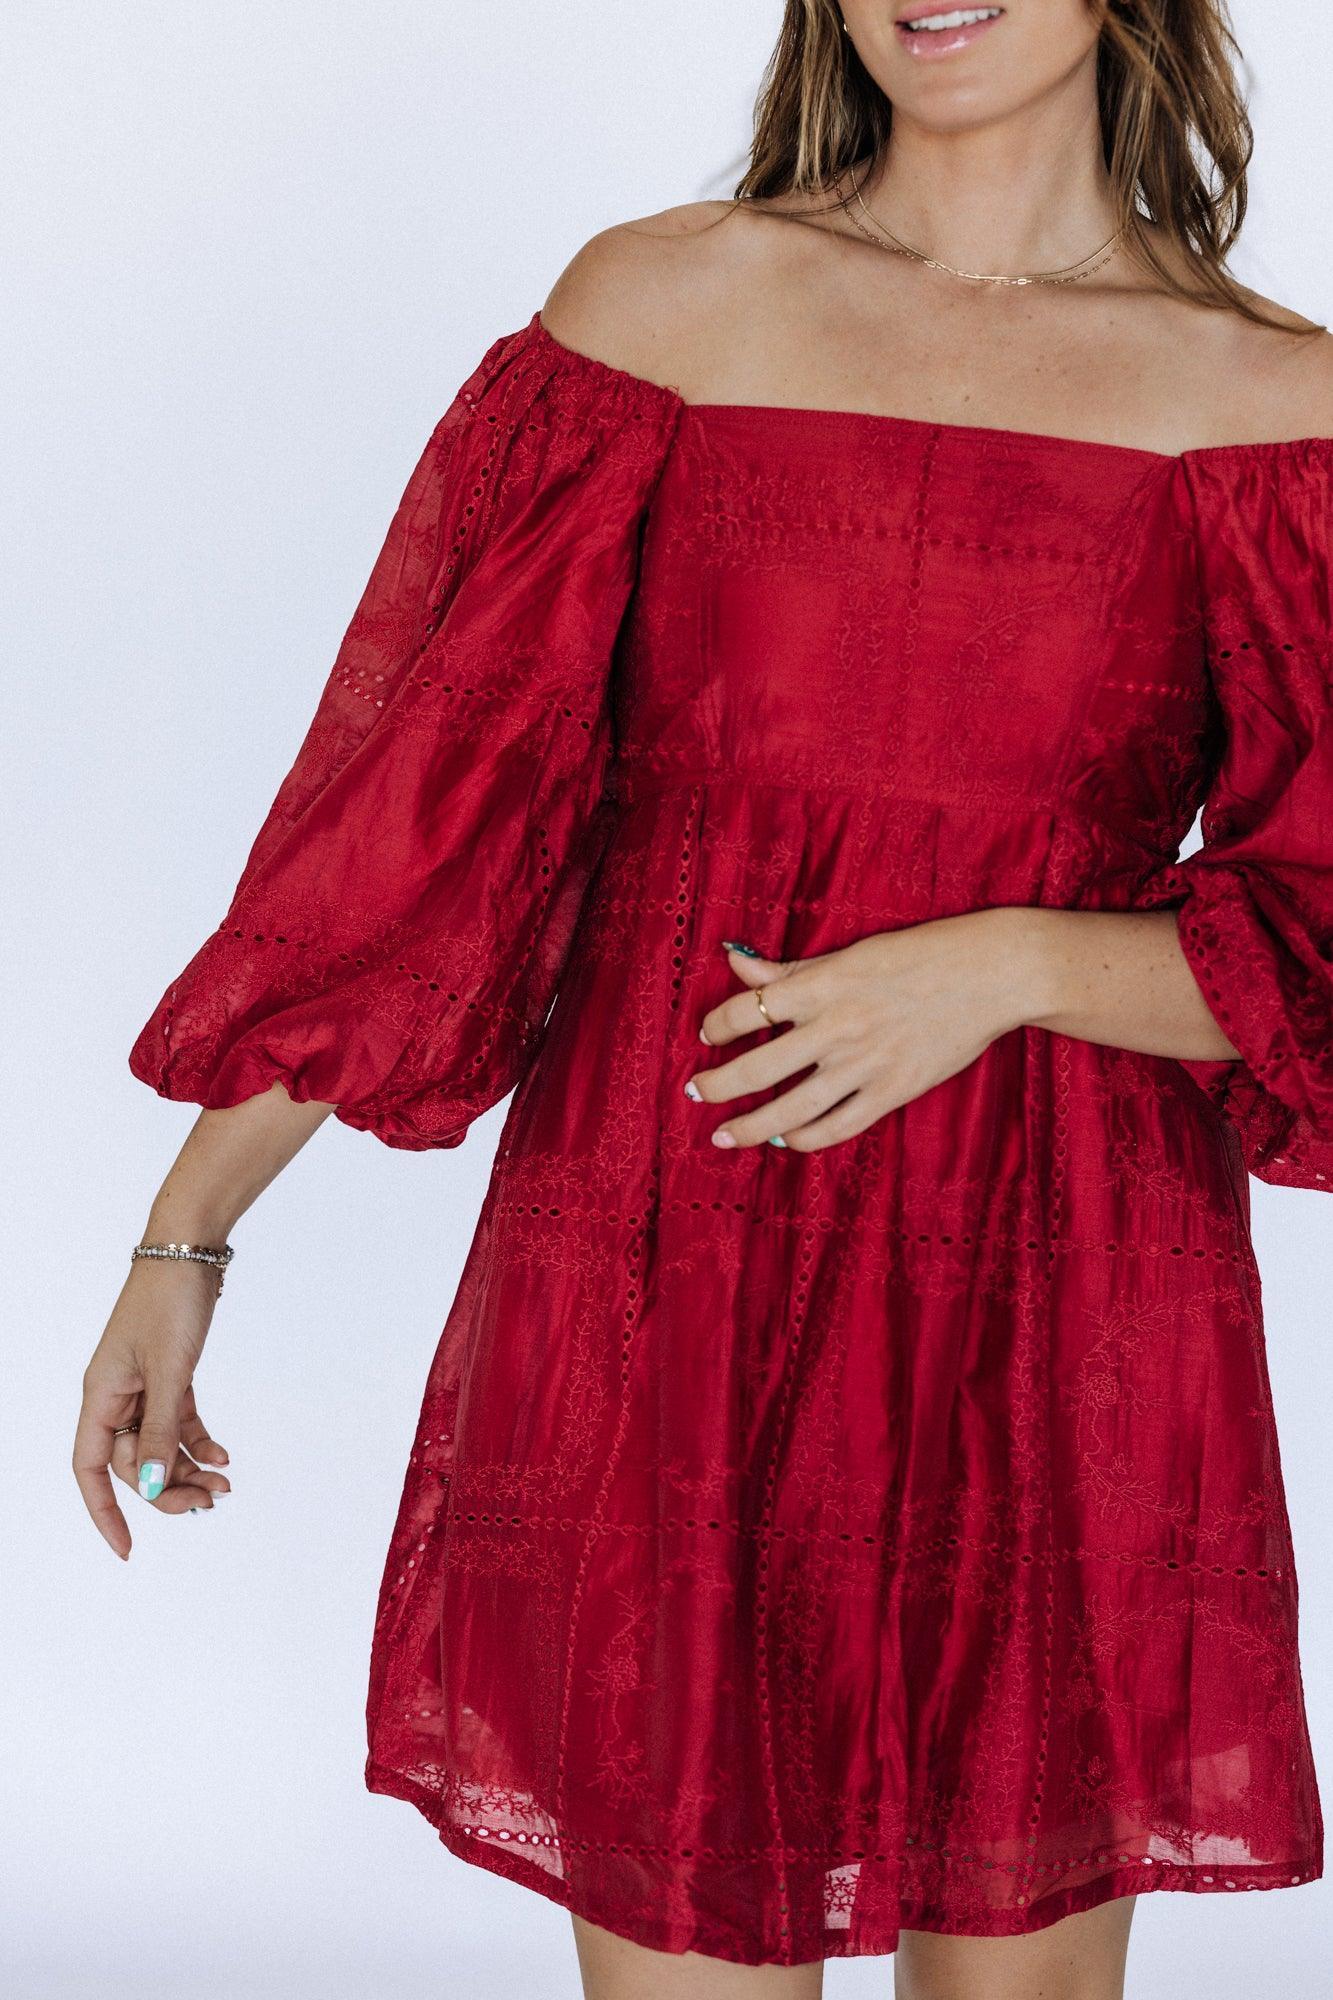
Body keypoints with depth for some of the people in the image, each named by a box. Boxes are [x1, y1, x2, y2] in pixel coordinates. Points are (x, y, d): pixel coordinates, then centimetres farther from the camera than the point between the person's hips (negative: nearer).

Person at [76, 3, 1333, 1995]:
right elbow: (420, 791, 2)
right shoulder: (658, 302, 3)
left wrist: (1010, 965, -16)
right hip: (656, 1308, 0)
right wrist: (186, 1234, 2)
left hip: (1053, 1345, 0)